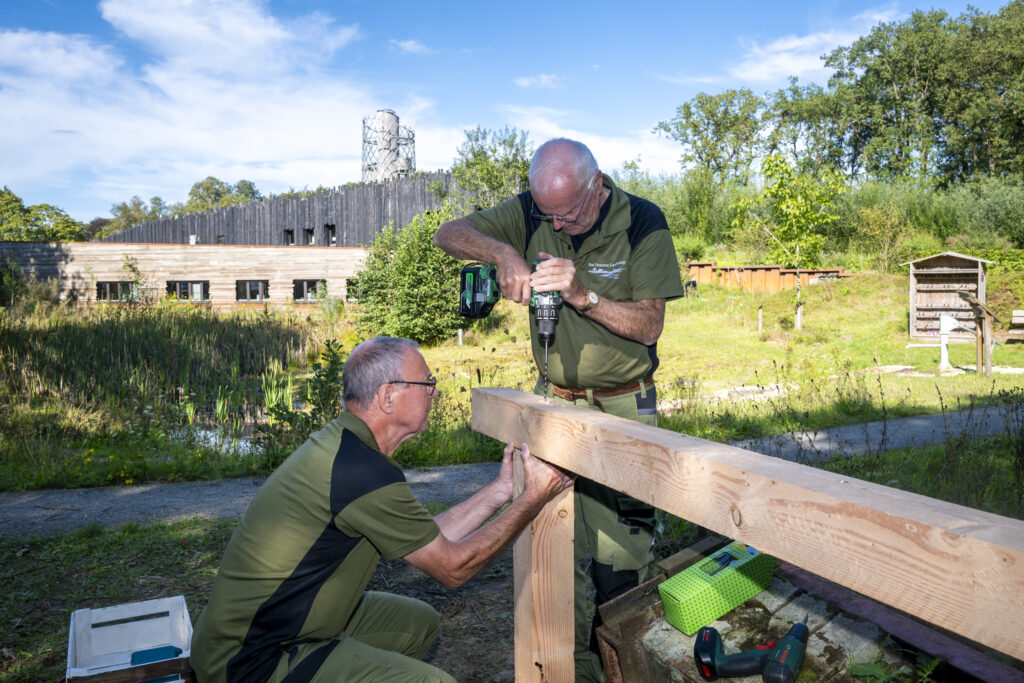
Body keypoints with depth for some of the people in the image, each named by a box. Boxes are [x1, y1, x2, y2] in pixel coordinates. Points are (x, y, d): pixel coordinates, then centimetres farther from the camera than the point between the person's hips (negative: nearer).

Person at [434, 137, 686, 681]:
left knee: (619, 554, -3)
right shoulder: (533, 212, -3)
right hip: (553, 399, 3)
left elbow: (649, 325, -14)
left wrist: (582, 295, -29)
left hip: (623, 405, -2)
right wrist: (502, 251, -22)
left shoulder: (642, 223, -11)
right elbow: (448, 234, -3)